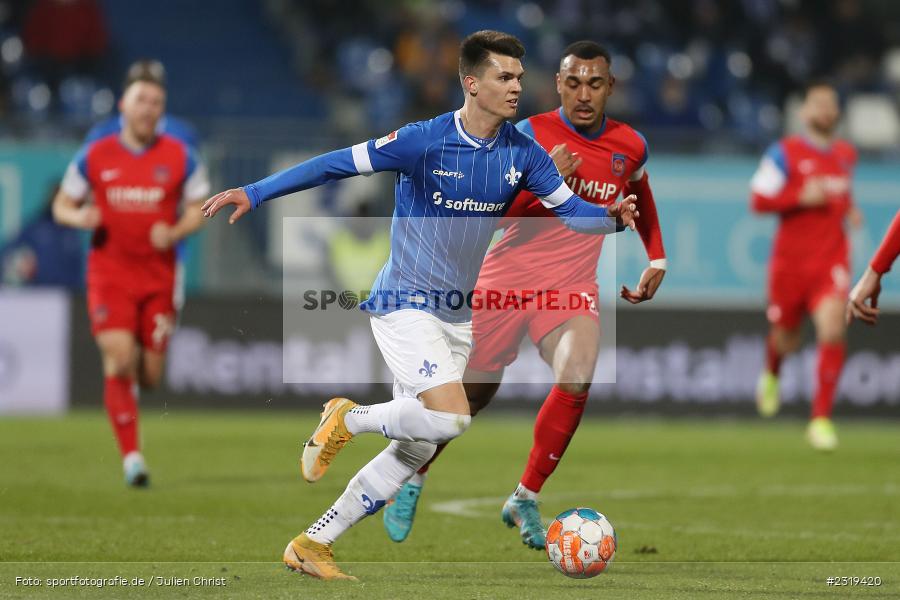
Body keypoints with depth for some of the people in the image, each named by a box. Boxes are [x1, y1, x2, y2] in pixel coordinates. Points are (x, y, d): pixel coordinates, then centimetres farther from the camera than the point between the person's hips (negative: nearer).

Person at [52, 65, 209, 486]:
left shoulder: (180, 157, 2)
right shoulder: (94, 156, 2)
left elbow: (198, 210, 7)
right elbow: (61, 205, 9)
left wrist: (175, 232, -14)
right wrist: (79, 217, -14)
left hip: (158, 275, 1)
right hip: (109, 274, -1)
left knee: (149, 376, 2)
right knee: (120, 362, -16)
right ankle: (131, 456, -11)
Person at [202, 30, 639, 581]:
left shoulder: (522, 153, -1)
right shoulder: (425, 141, -16)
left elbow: (570, 209, 3)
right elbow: (338, 165, -15)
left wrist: (612, 219, -19)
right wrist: (255, 193, -18)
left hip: (458, 317, 6)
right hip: (404, 304, -6)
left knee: (416, 449, 5)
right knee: (451, 418, -25)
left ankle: (313, 545, 14)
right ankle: (349, 420, 3)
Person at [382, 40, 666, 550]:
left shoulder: (631, 146, 4)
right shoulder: (529, 135, -8)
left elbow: (641, 201, 27)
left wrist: (657, 261, 19)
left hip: (573, 287, 2)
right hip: (507, 278, -1)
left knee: (577, 380, -26)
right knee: (470, 396, 7)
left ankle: (526, 499, -9)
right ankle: (413, 480, 35)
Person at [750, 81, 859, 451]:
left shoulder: (846, 155, 11)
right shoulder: (785, 153, -4)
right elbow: (758, 199, -9)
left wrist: (849, 210, 12)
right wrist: (801, 197, -20)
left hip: (831, 261, 2)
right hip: (790, 261, -2)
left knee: (832, 329, -20)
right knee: (785, 340, 10)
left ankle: (821, 419, -16)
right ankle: (771, 374, 50)